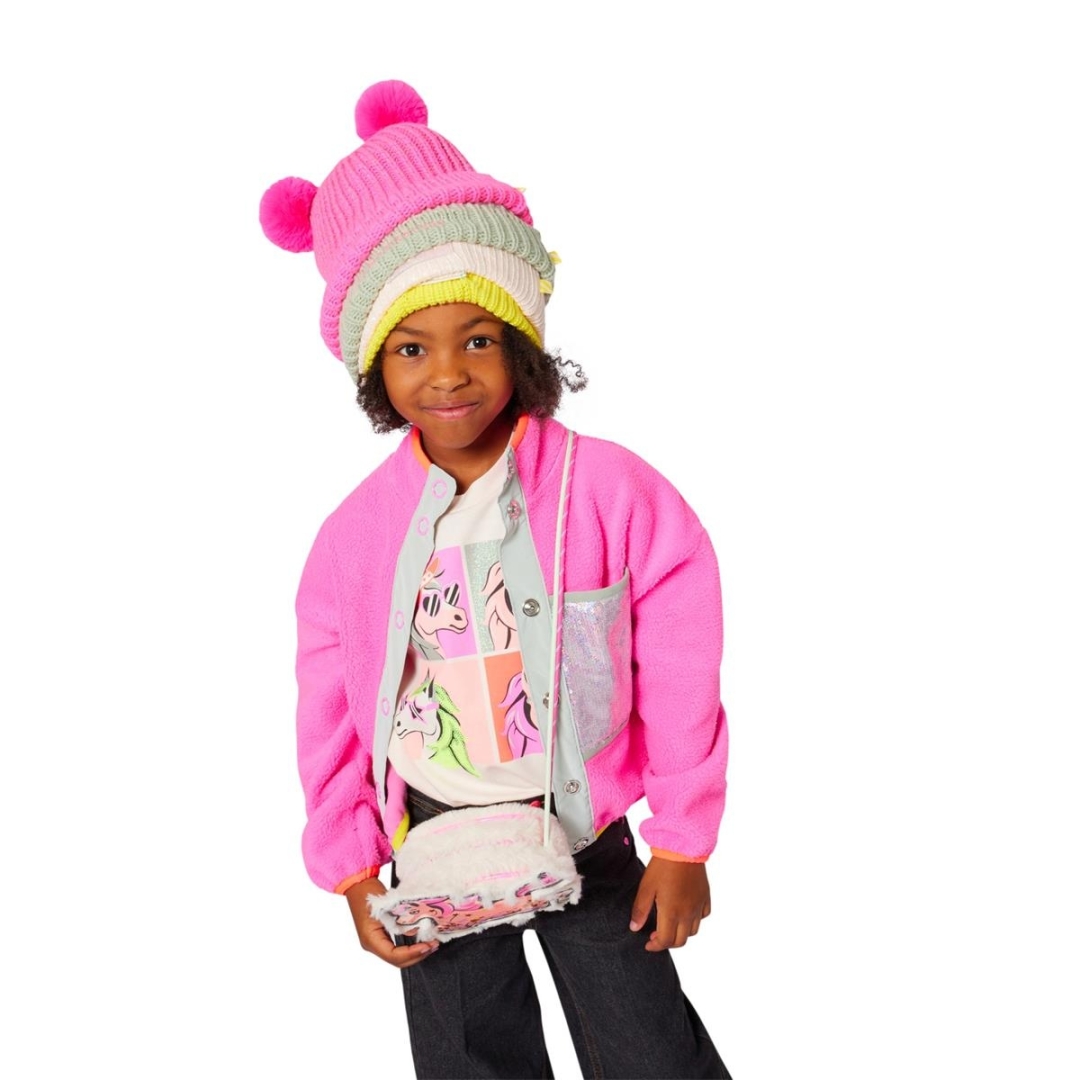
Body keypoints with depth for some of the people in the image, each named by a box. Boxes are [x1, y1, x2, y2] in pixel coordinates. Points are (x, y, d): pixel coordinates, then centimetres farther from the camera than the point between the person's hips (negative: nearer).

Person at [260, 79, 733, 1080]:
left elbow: (679, 676, -10)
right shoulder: (359, 529, -9)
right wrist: (350, 866, 3)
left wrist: (682, 844, -5)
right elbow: (330, 706, 1)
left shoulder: (609, 491, -16)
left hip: (582, 826, -2)